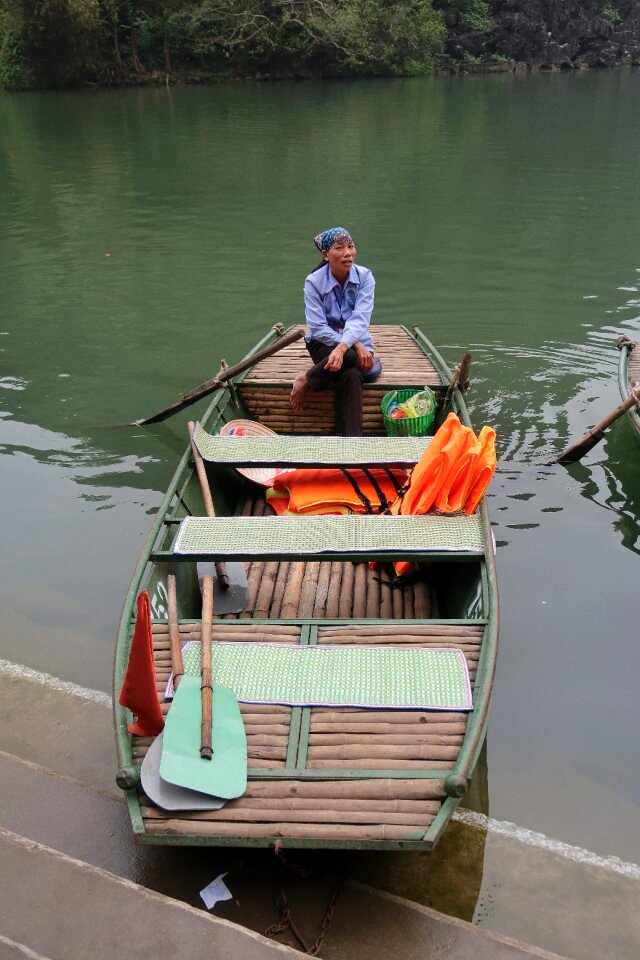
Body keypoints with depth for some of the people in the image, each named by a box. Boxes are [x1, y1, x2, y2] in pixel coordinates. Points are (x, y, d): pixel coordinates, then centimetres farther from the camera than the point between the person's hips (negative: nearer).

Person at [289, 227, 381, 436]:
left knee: (351, 375, -35)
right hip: (323, 343, -1)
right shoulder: (314, 282, -11)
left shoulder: (364, 277, -8)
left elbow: (360, 319, -21)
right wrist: (356, 346, -26)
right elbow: (317, 328, -16)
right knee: (350, 356, -36)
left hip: (357, 342, 1)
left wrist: (343, 346, -40)